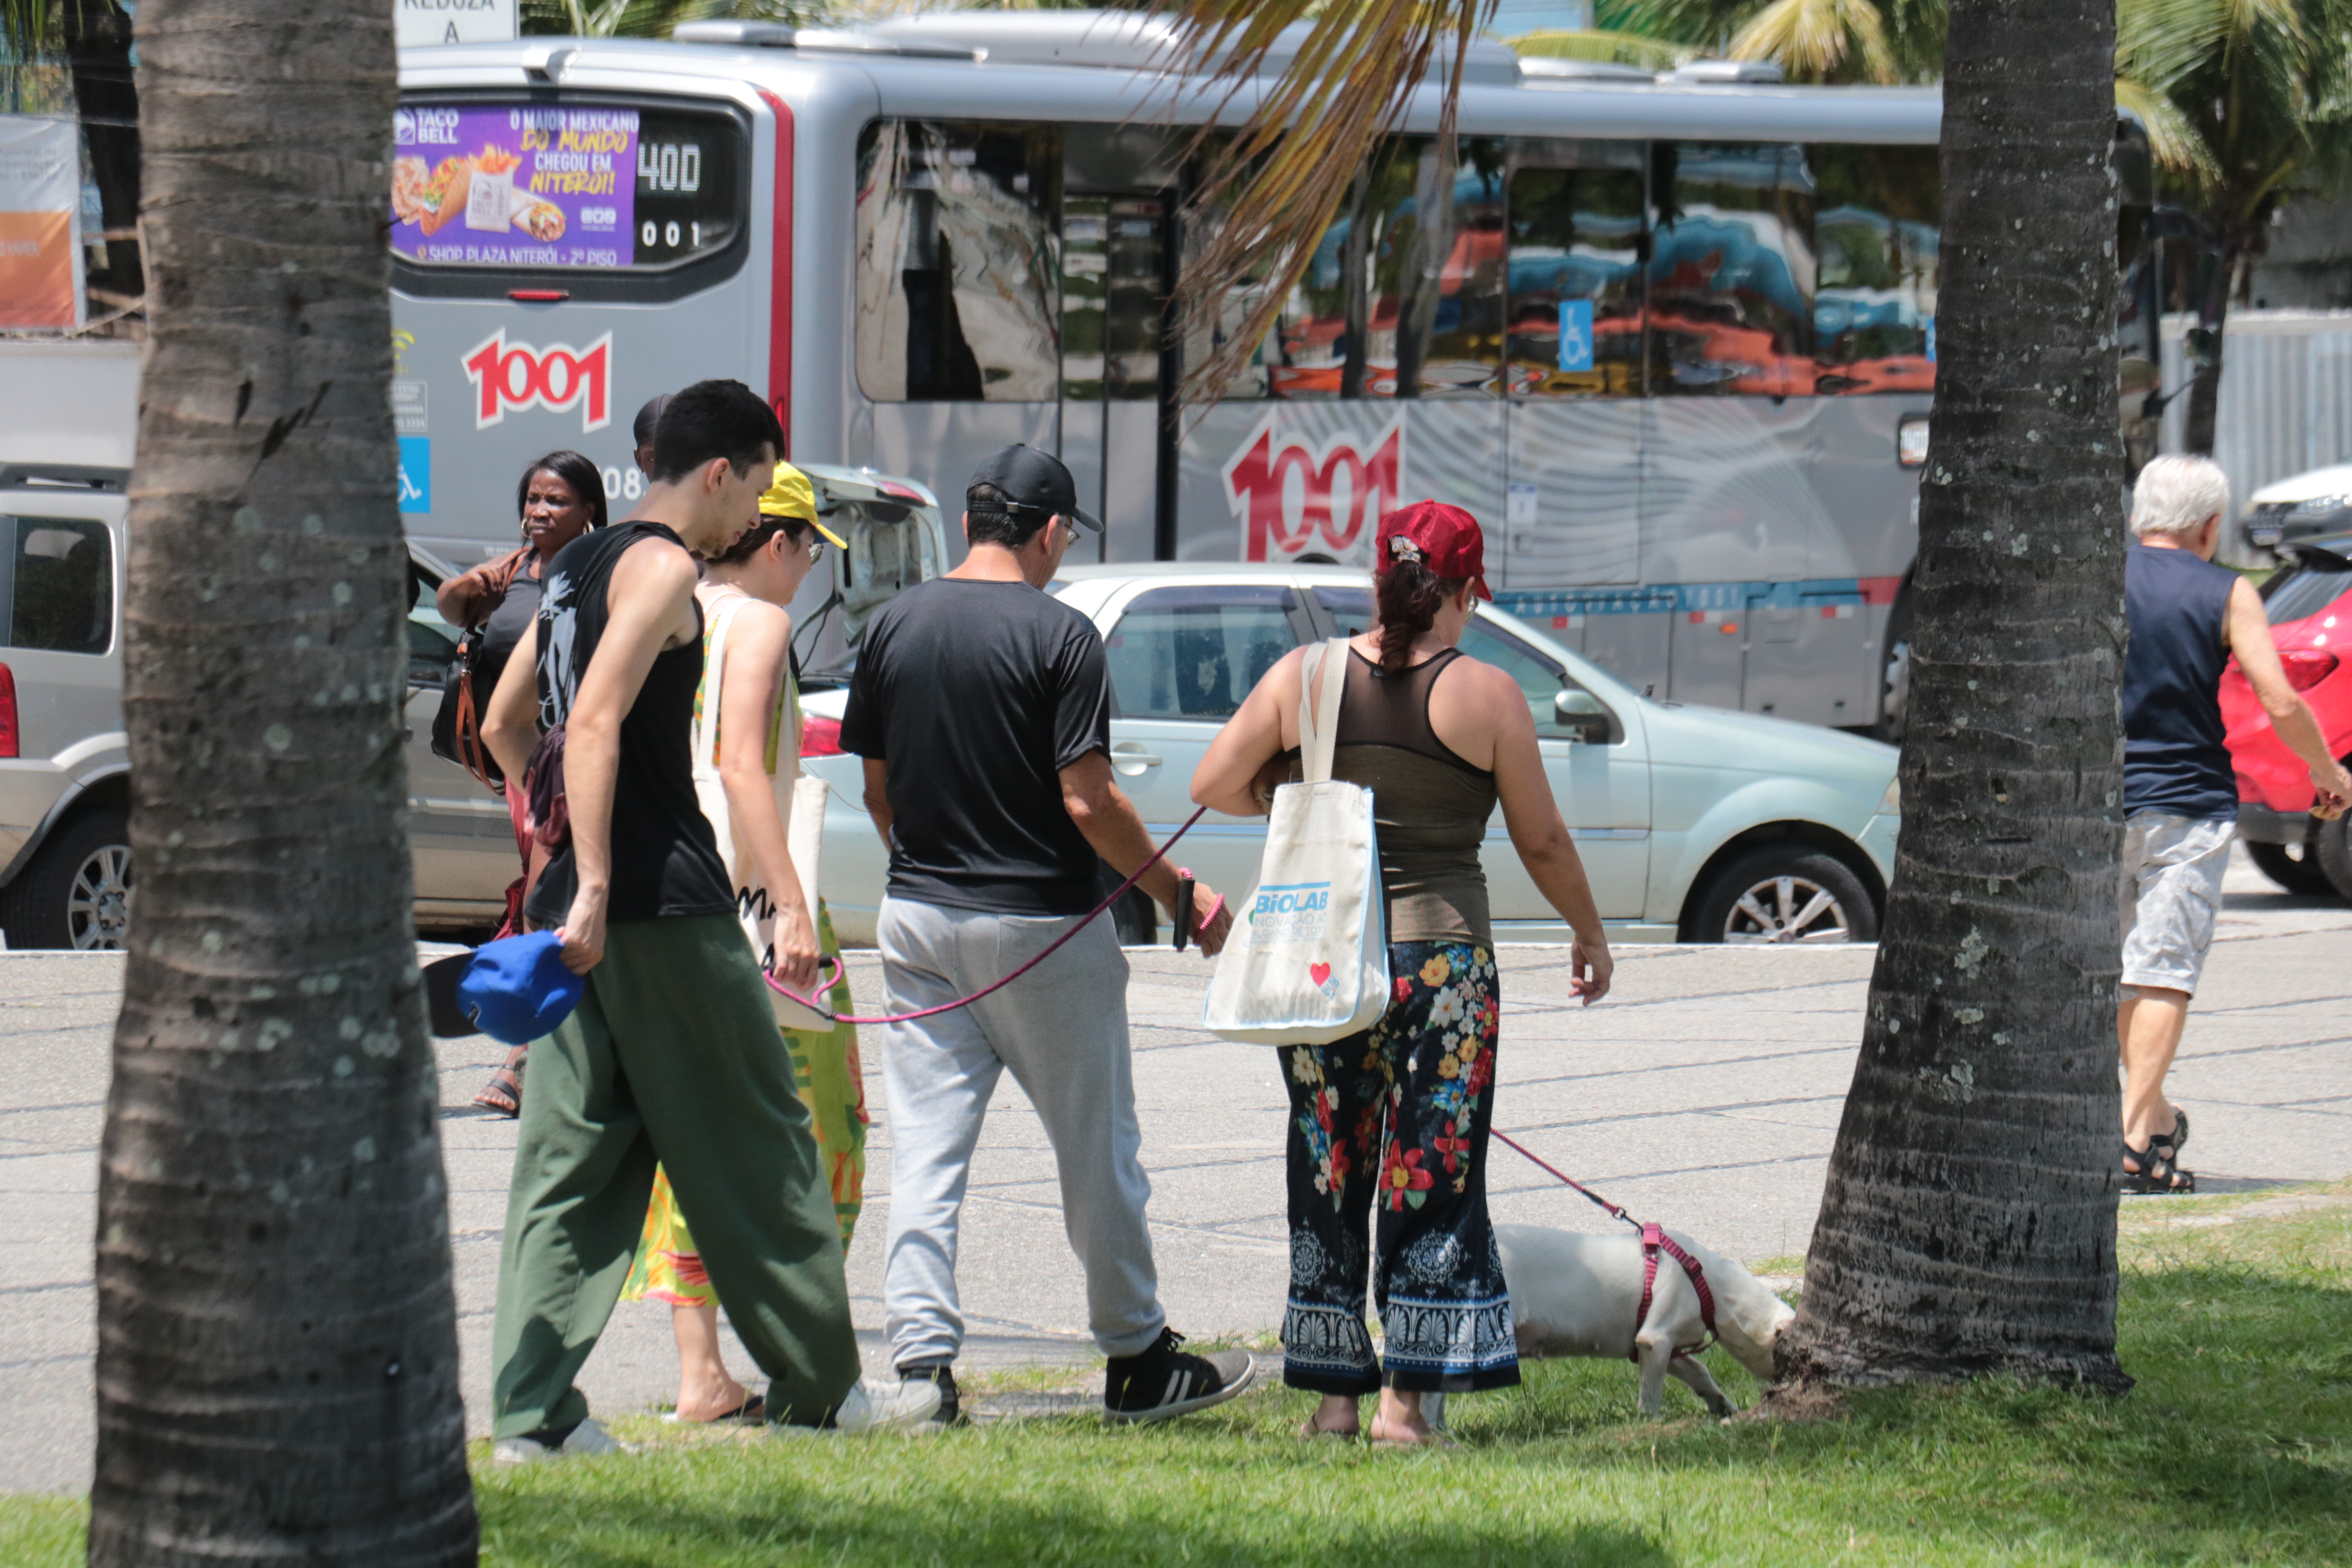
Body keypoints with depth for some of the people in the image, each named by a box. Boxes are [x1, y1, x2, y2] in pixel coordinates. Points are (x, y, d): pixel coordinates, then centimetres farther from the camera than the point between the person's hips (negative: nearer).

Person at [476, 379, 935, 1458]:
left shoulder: (579, 567, 18)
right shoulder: (662, 567, -10)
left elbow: (506, 727, 25)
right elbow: (595, 723, -21)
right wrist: (594, 887, -24)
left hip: (587, 909, 9)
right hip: (664, 901, -9)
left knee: (571, 1156, 5)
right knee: (753, 1144, 2)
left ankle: (531, 1410, -2)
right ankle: (815, 1382, 10)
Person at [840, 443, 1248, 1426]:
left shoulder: (895, 625, 4)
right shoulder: (1058, 635, -13)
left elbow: (876, 788, 10)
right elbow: (1088, 802, -15)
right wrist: (1180, 894, -4)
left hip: (917, 915, 5)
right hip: (1039, 926, -5)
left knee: (924, 1152, 5)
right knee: (1097, 1151, 8)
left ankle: (920, 1355, -4)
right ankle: (1137, 1362, 17)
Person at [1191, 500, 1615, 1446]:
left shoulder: (1302, 678, 1)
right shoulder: (1486, 696, -5)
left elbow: (1213, 787, 2)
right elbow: (1543, 844, 2)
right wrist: (1589, 935, 18)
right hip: (1442, 958, -3)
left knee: (1327, 1171, 12)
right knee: (1433, 1174, 4)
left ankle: (1332, 1394, 14)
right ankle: (1404, 1398, 0)